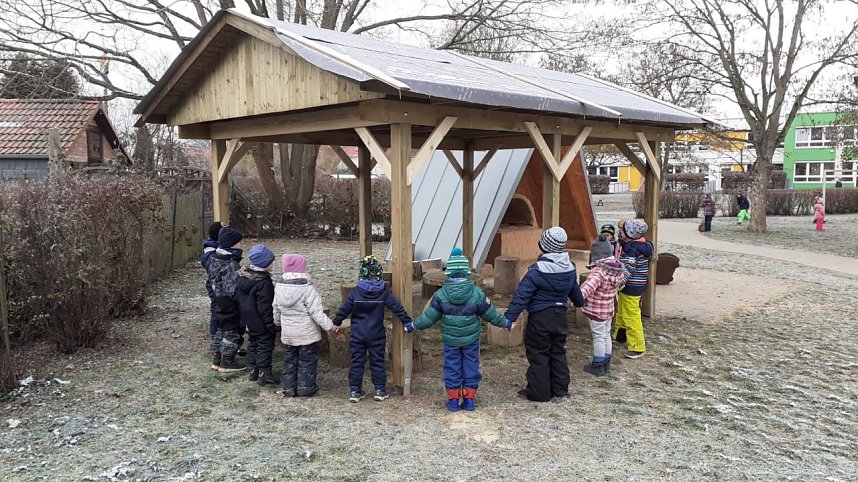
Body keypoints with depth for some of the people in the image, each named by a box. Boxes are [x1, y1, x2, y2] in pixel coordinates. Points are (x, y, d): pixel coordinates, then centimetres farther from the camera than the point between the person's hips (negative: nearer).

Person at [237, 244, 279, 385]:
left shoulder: (242, 276, 1)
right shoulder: (264, 282, -26)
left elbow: (239, 297, 11)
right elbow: (265, 307, -24)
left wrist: (244, 319, 20)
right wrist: (272, 324, -17)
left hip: (248, 320, 8)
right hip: (261, 323, -8)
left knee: (253, 343, 20)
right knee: (265, 345, 4)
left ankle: (253, 371, 28)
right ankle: (264, 374, 8)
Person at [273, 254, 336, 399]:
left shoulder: (279, 289, -3)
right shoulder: (308, 290, -21)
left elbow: (277, 311, 11)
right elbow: (317, 313, -21)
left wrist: (279, 323, 30)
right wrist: (329, 326, -12)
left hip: (287, 333, 5)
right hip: (306, 333, -5)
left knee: (289, 360, 18)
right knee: (307, 361, 8)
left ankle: (289, 389, 24)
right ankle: (305, 390, 14)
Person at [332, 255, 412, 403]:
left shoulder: (355, 292, -8)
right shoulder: (384, 292, -7)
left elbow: (344, 309, -3)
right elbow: (397, 308, -5)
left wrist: (336, 322, 12)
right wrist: (407, 322, 4)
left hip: (357, 335, 0)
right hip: (377, 335, 0)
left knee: (356, 362, 9)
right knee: (377, 362, 10)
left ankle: (355, 391, 14)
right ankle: (380, 390, 14)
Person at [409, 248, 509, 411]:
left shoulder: (440, 294, -12)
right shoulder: (477, 293, -13)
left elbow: (429, 316, -6)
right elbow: (490, 314, -3)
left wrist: (412, 326, 8)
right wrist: (506, 323, 12)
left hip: (450, 340, 0)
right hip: (471, 339, 0)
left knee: (452, 367, 12)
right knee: (470, 366, 13)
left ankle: (453, 399, 18)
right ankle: (469, 399, 19)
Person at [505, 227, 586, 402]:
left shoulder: (537, 270, -20)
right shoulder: (570, 268, 0)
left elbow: (521, 295, -22)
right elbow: (575, 290, 19)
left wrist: (510, 317, -21)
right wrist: (580, 302, 40)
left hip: (540, 318, -6)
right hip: (560, 316, 6)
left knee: (538, 355, 5)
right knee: (558, 352, 19)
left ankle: (539, 392, 11)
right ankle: (560, 388, 27)